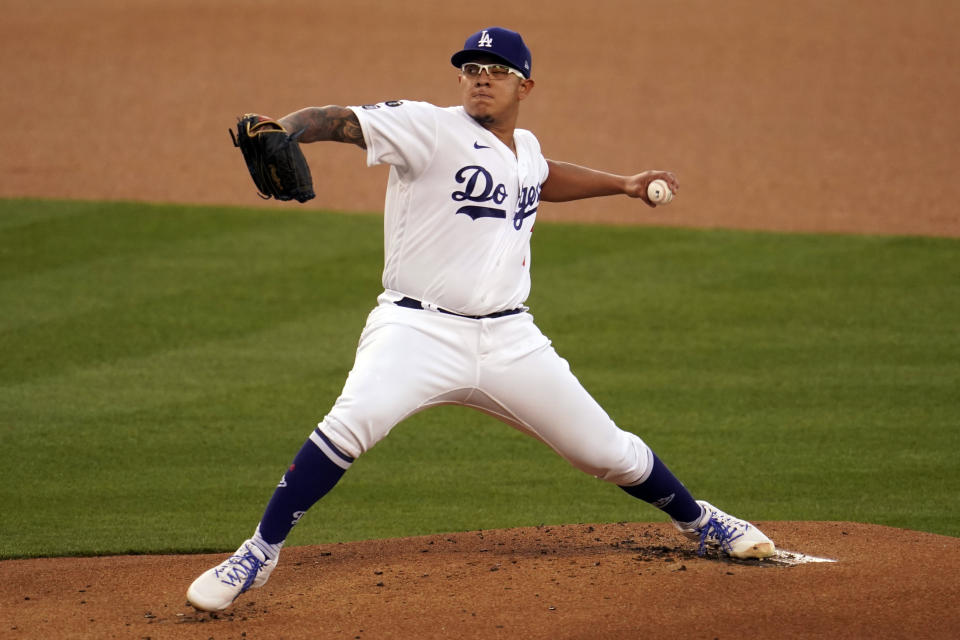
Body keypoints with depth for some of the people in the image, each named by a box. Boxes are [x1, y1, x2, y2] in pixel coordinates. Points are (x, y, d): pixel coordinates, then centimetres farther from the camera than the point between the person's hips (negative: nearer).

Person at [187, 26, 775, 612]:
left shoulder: (526, 148, 13)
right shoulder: (430, 128, -8)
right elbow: (335, 120, -21)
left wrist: (620, 185, 37)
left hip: (509, 339, 5)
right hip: (418, 331, -5)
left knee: (607, 449, 10)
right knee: (351, 424, -32)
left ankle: (697, 520, 38)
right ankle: (260, 553, -19)